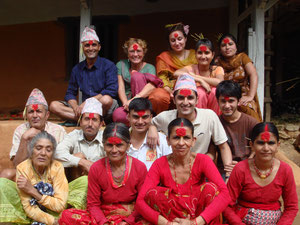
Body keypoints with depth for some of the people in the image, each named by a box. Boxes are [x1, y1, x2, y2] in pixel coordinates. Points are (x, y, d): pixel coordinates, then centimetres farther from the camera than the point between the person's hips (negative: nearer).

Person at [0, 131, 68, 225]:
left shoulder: (57, 167, -16)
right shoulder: (22, 168, -17)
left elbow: (60, 205, -19)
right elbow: (28, 207, -18)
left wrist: (33, 191, -26)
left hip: (53, 212, 0)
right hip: (30, 215, 0)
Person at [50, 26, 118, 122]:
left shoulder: (109, 66, -2)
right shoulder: (77, 69, 13)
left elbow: (111, 91, -14)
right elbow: (70, 93, 13)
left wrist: (87, 102, -17)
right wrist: (75, 107, -11)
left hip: (102, 107, -5)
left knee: (106, 99, -39)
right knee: (54, 105, -13)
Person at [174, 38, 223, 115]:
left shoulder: (217, 69, -3)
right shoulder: (192, 68, -5)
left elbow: (220, 82, -27)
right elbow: (176, 73, -28)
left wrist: (196, 76, -23)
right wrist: (200, 80, -31)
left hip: (214, 106, 1)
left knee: (216, 90, -26)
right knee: (200, 91, -27)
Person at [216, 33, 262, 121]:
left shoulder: (242, 57, 4)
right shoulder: (218, 61, 7)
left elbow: (253, 75, -7)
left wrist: (250, 96, -18)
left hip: (243, 96, -1)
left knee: (247, 109, -29)